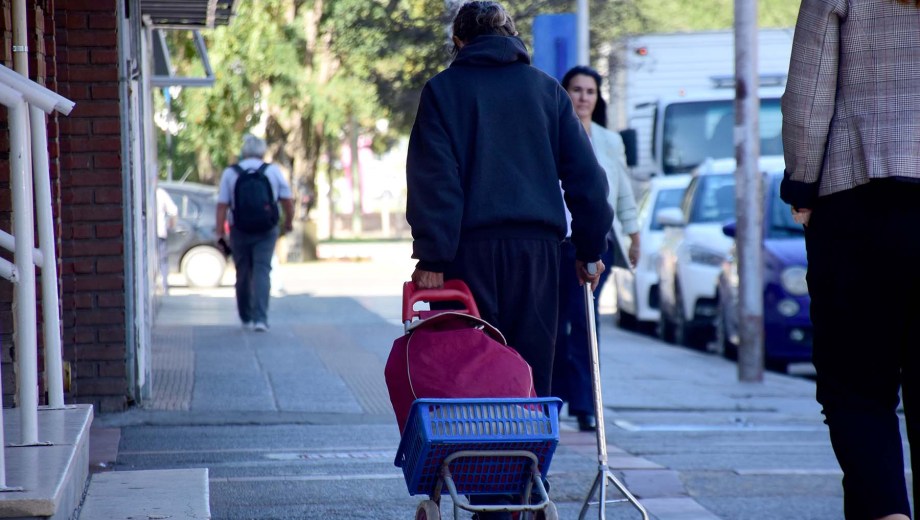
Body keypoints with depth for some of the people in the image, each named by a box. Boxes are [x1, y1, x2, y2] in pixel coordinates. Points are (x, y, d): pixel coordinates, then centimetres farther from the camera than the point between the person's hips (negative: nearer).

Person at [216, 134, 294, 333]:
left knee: (243, 273, 11)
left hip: (239, 232, 1)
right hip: (266, 231, -1)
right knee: (262, 271, -4)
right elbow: (287, 200, 1)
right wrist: (289, 221, 17)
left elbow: (222, 205, -6)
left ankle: (246, 318, 22)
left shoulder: (230, 173, -1)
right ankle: (260, 318, -18)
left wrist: (220, 232, -4)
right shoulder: (273, 171, 0)